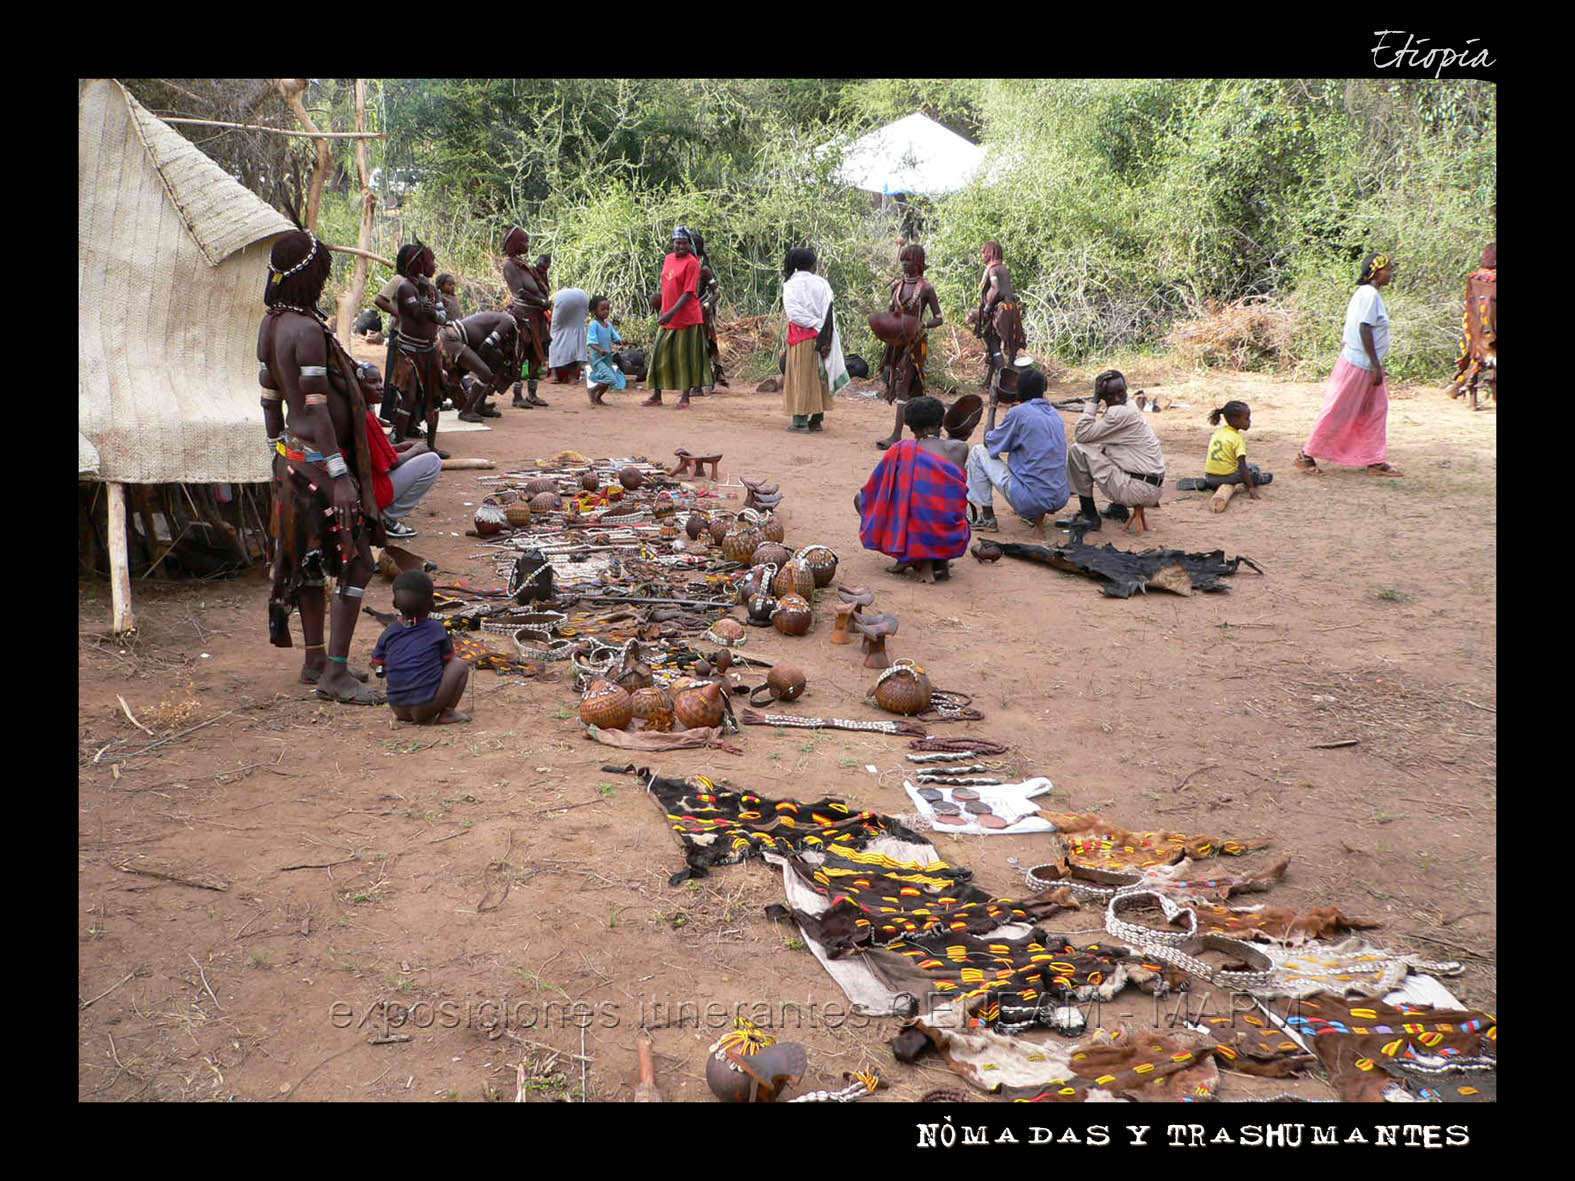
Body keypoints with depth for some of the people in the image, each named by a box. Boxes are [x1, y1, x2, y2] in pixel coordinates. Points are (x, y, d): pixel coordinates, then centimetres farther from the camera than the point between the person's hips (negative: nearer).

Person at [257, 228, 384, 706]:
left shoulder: (270, 325, 9)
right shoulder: (307, 330, -20)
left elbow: (270, 398, 17)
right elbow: (317, 410, -22)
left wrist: (278, 450, 26)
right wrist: (340, 477, -22)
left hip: (292, 456, 10)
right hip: (320, 460, -10)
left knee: (311, 559, 16)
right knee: (357, 563, -5)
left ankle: (316, 661, 26)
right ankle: (335, 672, -4)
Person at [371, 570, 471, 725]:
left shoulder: (388, 633, 6)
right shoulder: (437, 630, 0)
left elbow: (378, 667, 13)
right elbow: (447, 660, 11)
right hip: (426, 705, -4)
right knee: (460, 666, 12)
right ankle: (447, 713, 4)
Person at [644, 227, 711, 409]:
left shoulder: (692, 263, -11)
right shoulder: (668, 259, 11)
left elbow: (688, 293, -17)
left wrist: (671, 313, -24)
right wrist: (663, 310, 19)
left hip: (687, 318, -7)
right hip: (667, 319, 7)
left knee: (685, 358, -2)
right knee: (659, 356, 9)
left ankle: (685, 398, 6)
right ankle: (656, 395, 18)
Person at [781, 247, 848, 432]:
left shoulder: (791, 285, -5)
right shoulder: (821, 283, 1)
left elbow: (793, 312, -16)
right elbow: (829, 312, -6)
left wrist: (817, 325, -9)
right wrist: (826, 335, -9)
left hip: (801, 335, -2)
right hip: (822, 335, 3)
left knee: (801, 376, 2)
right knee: (819, 376, 10)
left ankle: (800, 421, 0)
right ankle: (817, 419, 13)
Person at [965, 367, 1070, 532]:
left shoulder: (1018, 412, -11)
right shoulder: (1054, 413, 10)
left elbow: (989, 443, 3)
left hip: (1030, 501, -7)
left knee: (978, 452, 8)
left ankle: (987, 517, 10)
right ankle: (1037, 515, 24)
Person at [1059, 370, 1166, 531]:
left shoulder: (1120, 413, -16)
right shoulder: (1130, 410, 15)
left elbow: (1081, 435, -16)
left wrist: (1094, 400, -12)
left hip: (1139, 490, -10)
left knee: (1077, 450, -10)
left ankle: (1090, 517, -5)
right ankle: (1119, 507, 23)